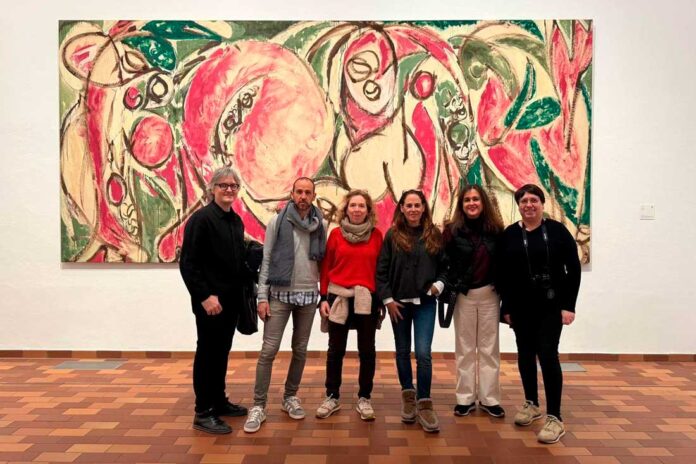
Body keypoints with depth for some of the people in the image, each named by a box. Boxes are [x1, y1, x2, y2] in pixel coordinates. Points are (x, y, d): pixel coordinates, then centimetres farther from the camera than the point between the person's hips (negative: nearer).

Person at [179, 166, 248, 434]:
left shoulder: (236, 220, 11)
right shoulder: (201, 219, -12)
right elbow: (187, 263, -17)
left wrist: (242, 292, 11)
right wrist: (205, 296, -21)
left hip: (231, 299, 7)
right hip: (210, 300, -7)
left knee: (222, 351, 16)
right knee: (207, 352, 1)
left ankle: (219, 401, 30)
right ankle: (203, 413, 11)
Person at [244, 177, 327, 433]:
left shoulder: (319, 225, 3)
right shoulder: (277, 222, -3)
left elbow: (323, 262, 7)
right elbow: (266, 260, -3)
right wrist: (262, 297, -7)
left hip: (308, 295, 3)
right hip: (280, 294, -2)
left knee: (300, 349, 11)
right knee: (269, 350, -4)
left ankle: (290, 397, 28)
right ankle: (259, 405, 6)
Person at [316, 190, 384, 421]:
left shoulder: (377, 235, 1)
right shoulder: (336, 234, 0)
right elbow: (326, 267, 2)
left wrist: (382, 299, 1)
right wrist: (323, 297, -2)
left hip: (367, 298, 0)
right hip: (338, 297, 0)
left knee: (367, 350, 7)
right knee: (336, 349, 10)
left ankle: (364, 398, 21)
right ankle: (332, 397, 24)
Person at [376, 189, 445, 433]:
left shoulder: (434, 235, 4)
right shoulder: (392, 235, 1)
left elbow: (444, 266, 10)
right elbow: (381, 270, 0)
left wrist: (440, 284, -8)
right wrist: (387, 299, -6)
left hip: (425, 302, 0)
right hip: (399, 302, 1)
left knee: (423, 353, -8)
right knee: (403, 352, 11)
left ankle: (424, 403, 3)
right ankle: (408, 396, 27)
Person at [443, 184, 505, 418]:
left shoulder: (495, 229, 1)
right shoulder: (453, 230, -4)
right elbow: (445, 263, -7)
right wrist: (451, 288, -14)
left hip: (489, 295, 2)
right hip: (463, 296, -1)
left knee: (489, 347, 8)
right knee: (465, 348, 8)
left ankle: (489, 398, 19)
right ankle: (465, 398, 18)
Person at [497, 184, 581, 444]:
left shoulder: (557, 231, -4)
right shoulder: (509, 235, 1)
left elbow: (573, 269, -4)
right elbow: (502, 274, 3)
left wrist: (569, 305, -10)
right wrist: (506, 307, 2)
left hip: (551, 305, -3)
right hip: (521, 306, 3)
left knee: (547, 354, -9)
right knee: (525, 354, 11)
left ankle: (555, 418, 0)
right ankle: (531, 404, 30)